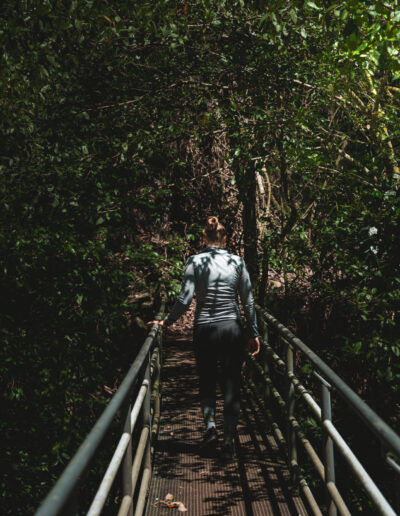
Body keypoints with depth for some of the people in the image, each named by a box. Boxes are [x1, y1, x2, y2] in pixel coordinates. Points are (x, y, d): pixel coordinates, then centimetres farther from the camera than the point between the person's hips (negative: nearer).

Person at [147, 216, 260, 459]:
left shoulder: (195, 261, -4)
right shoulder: (237, 262, 1)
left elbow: (185, 300, -10)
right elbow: (248, 302, 3)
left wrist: (166, 322, 3)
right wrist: (254, 334, 10)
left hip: (205, 329, -1)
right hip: (233, 328, 1)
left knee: (207, 380, 18)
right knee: (232, 384, 6)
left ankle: (210, 425, 0)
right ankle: (229, 442, 5)